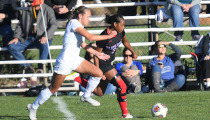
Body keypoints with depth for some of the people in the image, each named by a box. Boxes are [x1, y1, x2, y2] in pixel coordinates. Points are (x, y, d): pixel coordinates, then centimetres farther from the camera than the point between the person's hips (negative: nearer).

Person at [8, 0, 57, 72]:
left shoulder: (48, 10, 6)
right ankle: (27, 67, -15)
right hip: (27, 38, 4)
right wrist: (16, 37, 0)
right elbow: (19, 25, 19)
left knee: (44, 45, -39)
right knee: (11, 46, -18)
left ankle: (41, 68, -29)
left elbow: (53, 25, -4)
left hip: (41, 38, -4)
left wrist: (46, 37, -21)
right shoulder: (26, 11, 17)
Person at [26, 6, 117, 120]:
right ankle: (33, 107, 15)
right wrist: (108, 36, -15)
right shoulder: (74, 23, -14)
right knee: (53, 89, -2)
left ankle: (86, 96, 15)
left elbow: (83, 45, 28)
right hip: (65, 61, -9)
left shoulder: (79, 26, 14)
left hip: (75, 60, 9)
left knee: (98, 73, -2)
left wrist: (97, 53, 24)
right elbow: (90, 37, -23)